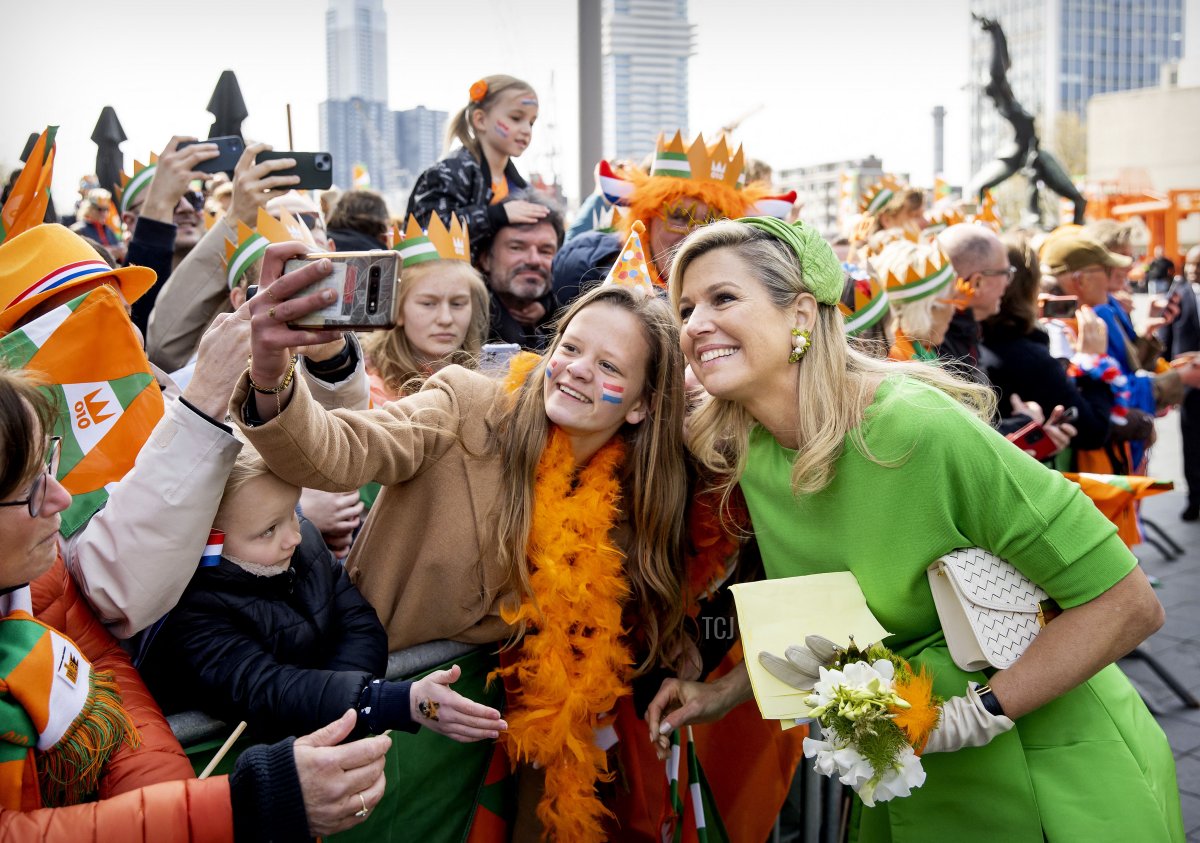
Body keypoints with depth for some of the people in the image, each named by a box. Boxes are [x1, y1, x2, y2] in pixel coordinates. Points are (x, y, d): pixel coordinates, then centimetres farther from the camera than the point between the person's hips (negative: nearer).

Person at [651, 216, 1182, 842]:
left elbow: (1126, 603, -23)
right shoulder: (747, 458, -6)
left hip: (1053, 777, -5)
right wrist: (728, 691, -1)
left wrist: (973, 716, -26)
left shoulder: (920, 427, -27)